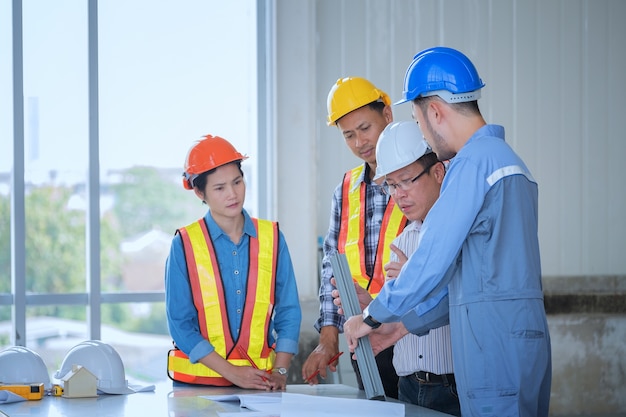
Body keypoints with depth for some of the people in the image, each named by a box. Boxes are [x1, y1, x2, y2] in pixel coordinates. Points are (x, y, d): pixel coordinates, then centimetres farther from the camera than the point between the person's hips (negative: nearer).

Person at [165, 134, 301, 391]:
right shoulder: (185, 244, -3)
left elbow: (288, 311, 6)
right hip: (198, 378, -2)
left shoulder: (272, 237, 4)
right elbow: (180, 323, -6)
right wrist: (231, 372, -13)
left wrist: (280, 370, -7)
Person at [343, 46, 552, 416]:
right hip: (526, 331, 9)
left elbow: (431, 262, -13)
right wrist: (405, 326, 25)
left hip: (495, 342, -9)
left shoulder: (474, 161, -11)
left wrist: (370, 318, 0)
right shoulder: (509, 158, 20)